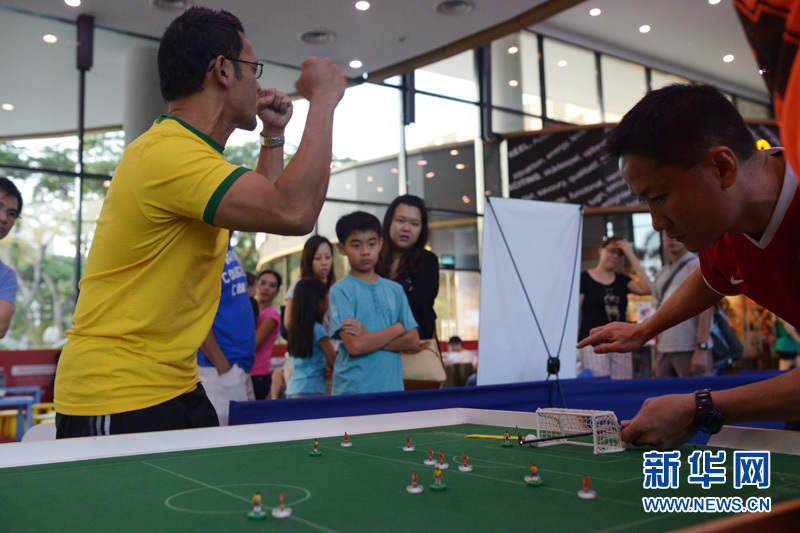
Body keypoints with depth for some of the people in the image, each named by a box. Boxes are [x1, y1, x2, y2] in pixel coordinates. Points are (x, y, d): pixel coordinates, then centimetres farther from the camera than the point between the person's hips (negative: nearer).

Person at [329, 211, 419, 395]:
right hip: (353, 390, -4)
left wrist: (368, 337, -9)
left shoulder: (394, 289, 10)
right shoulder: (340, 290, -4)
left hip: (392, 387, 4)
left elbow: (413, 340, 3)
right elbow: (354, 346, -14)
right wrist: (397, 328, -3)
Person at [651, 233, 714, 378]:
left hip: (691, 350, -6)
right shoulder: (660, 275, 19)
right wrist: (657, 355, 13)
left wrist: (702, 348, -18)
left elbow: (707, 307, -10)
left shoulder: (698, 265, -1)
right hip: (664, 351, 6)